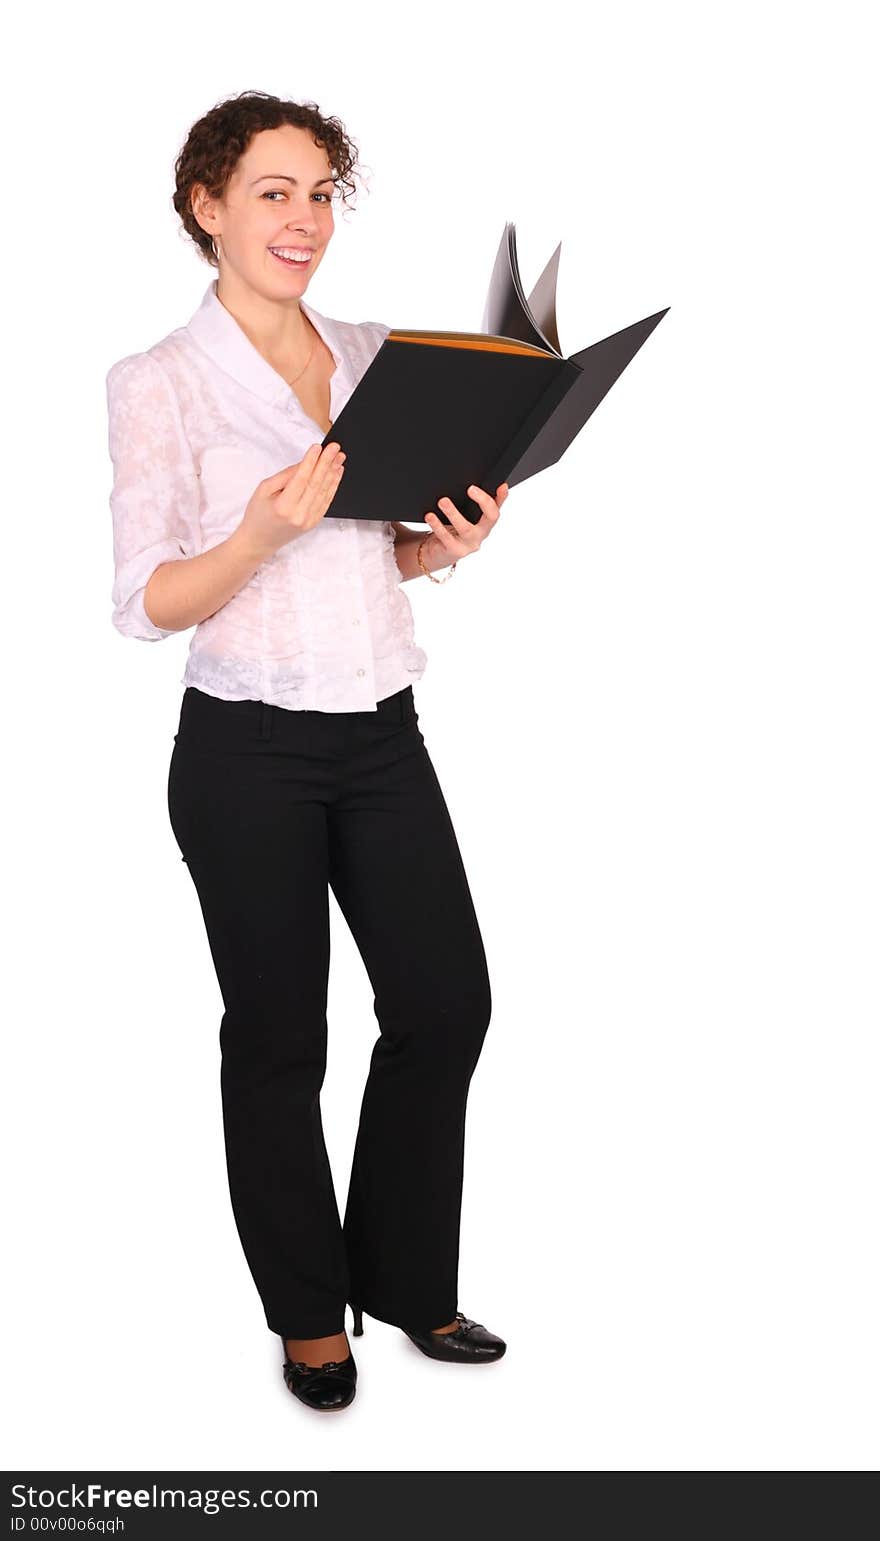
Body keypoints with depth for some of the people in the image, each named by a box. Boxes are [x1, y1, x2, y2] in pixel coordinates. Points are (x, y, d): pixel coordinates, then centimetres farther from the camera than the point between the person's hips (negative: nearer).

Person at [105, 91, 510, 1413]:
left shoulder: (375, 356, 9)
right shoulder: (159, 385, -7)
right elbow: (144, 605, -10)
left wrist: (445, 545, -5)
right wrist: (266, 531, -26)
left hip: (381, 734, 5)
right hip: (249, 753, -5)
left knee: (448, 1004, 7)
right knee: (278, 1037, 8)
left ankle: (406, 1278, 29)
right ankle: (309, 1311, 28)